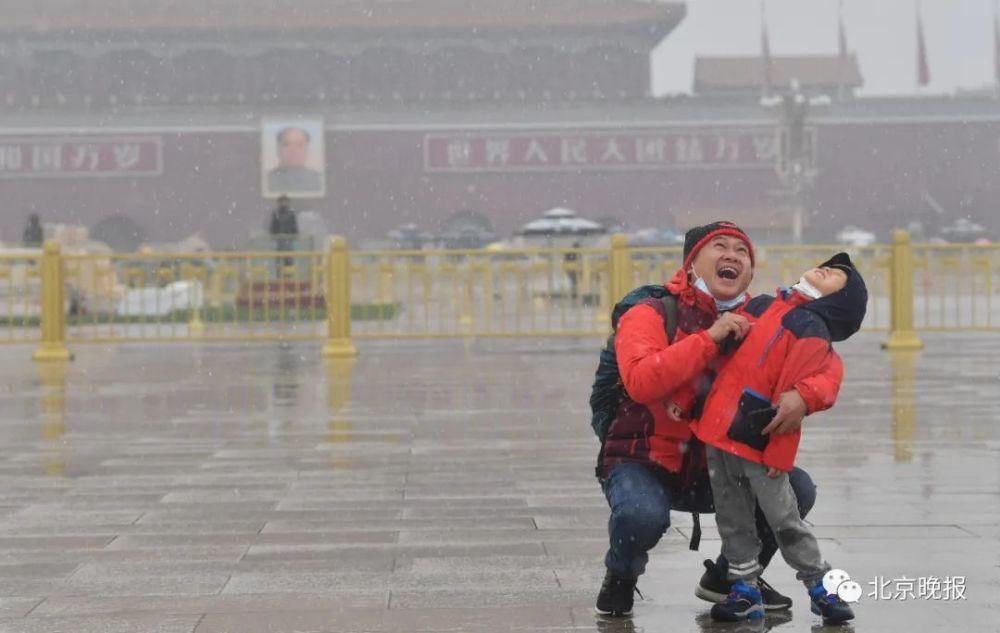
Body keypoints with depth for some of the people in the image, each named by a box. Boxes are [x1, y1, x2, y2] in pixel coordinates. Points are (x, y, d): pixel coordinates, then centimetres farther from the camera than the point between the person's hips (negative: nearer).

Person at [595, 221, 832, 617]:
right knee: (643, 514, -36)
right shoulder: (651, 315, -13)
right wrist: (710, 338, -31)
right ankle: (620, 577, 2)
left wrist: (803, 395, -31)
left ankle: (729, 577, 15)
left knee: (798, 490, -11)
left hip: (715, 466, 5)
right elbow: (640, 382, -31)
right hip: (644, 461, -5)